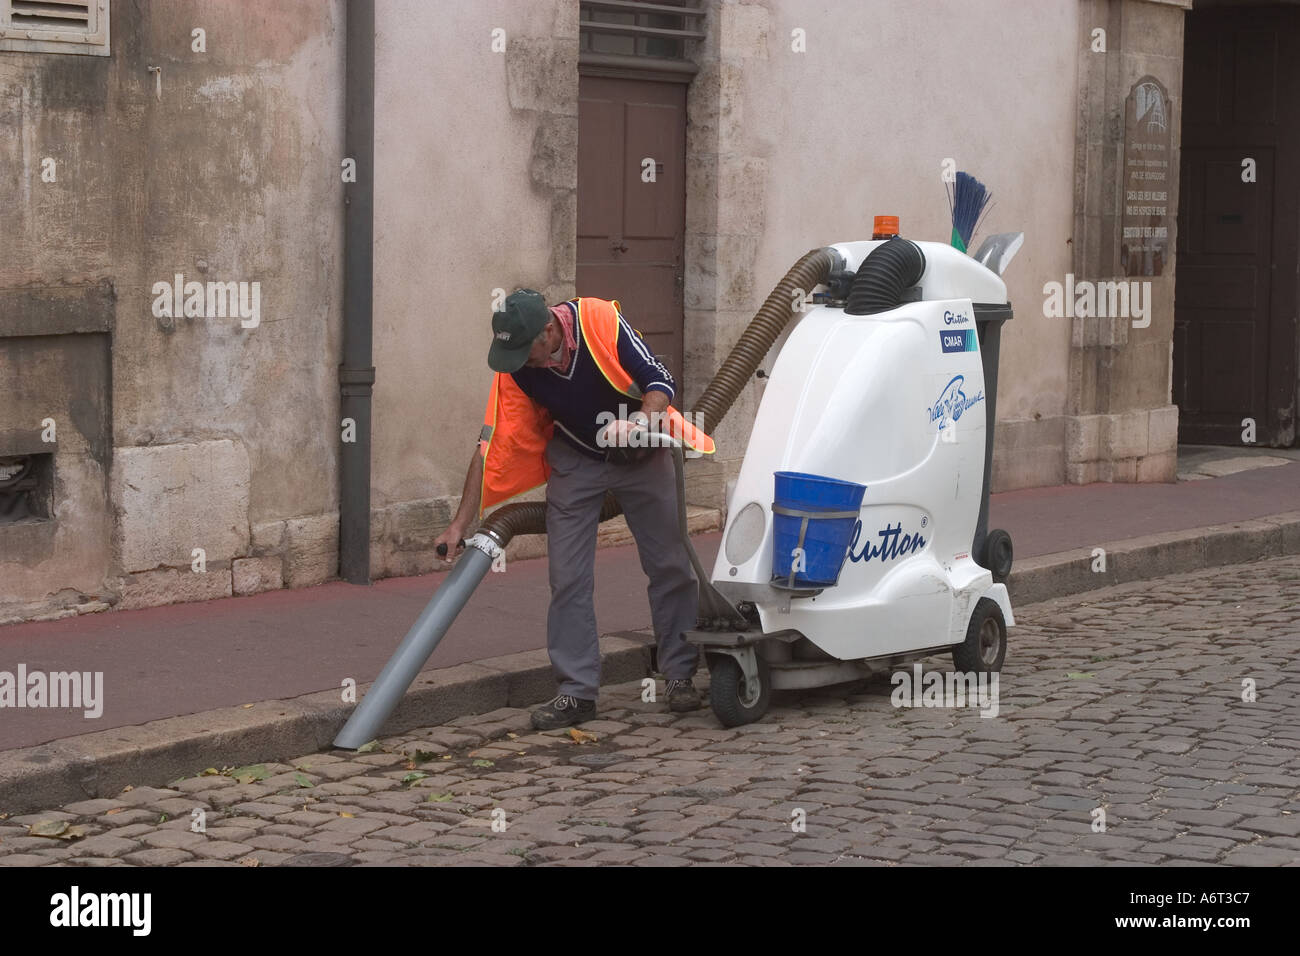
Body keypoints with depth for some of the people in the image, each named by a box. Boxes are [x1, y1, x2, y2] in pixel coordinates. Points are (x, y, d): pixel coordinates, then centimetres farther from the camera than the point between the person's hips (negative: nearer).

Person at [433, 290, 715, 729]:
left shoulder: (601, 321, -29)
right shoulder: (513, 369, -20)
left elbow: (661, 381, -21)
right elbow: (492, 446, -17)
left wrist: (638, 422, -41)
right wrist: (460, 524, -20)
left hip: (641, 452, -1)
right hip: (575, 459, 1)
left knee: (671, 566, 2)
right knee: (568, 577, -6)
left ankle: (680, 676, 15)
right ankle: (577, 691, 0)